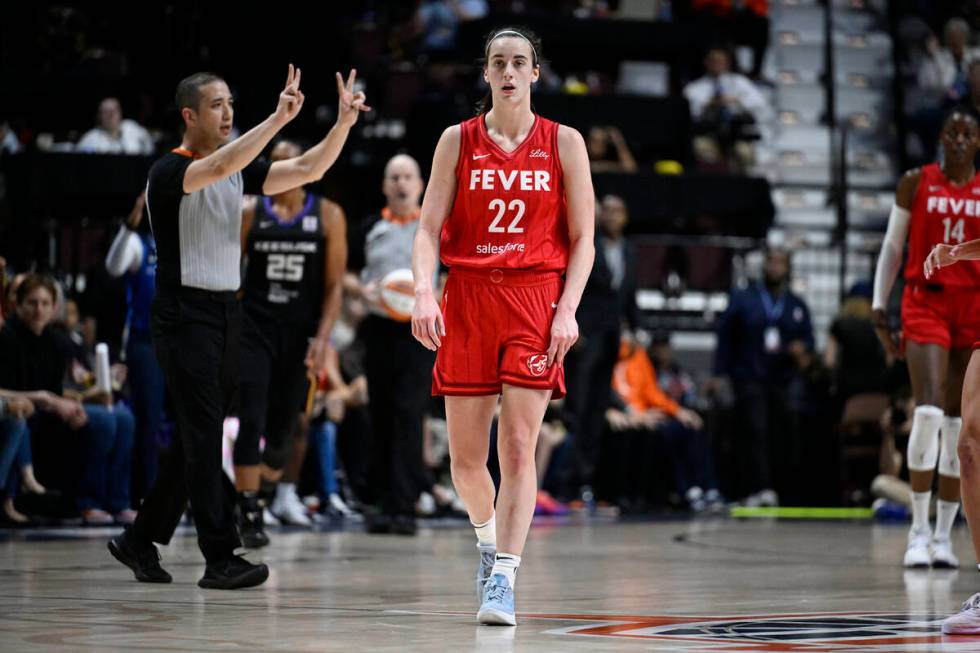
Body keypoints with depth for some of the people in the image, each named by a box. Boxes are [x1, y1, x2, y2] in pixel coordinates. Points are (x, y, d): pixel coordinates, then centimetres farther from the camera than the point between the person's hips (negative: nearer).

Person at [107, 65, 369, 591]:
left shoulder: (239, 172, 12)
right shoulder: (169, 171, -10)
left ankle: (139, 541, 22)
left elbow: (307, 170, 6)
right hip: (185, 316, -8)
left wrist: (344, 123, -8)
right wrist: (278, 118, -35)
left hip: (226, 312, 8)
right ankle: (220, 557, -9)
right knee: (203, 438, -9)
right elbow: (220, 166, -31)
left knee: (198, 439, 11)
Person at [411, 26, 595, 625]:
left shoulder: (563, 143, 4)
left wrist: (567, 309, -9)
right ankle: (488, 537, 35)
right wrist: (424, 293, -15)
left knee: (518, 447, -12)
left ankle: (503, 578, -14)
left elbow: (583, 239, 4)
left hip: (536, 298, -2)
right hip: (467, 298, 2)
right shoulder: (458, 141, 6)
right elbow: (429, 229, 2)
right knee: (465, 456, 6)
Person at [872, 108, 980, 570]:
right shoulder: (916, 183, 4)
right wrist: (879, 309, 3)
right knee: (929, 413, -18)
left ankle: (943, 536, 11)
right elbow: (892, 247, 8)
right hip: (925, 303, -2)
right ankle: (918, 532, -12)